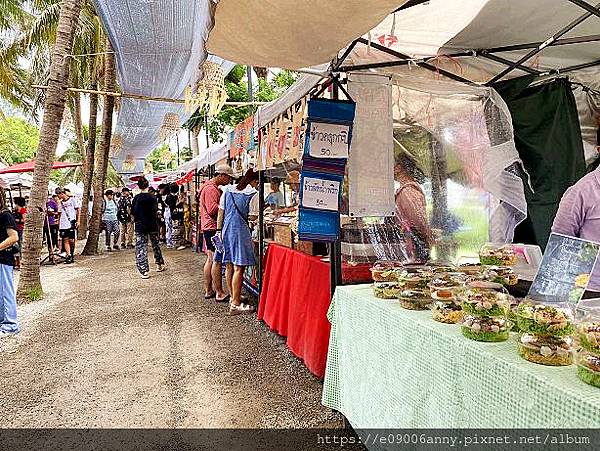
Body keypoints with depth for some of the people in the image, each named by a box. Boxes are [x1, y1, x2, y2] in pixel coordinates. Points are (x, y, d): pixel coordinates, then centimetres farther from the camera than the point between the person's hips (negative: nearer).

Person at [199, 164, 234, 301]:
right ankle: (219, 293, -2)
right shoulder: (211, 188, -14)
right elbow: (213, 209, -23)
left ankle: (208, 291, 20)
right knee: (217, 260, -7)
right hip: (213, 228, -11)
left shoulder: (213, 188, 19)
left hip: (208, 228, 11)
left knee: (210, 259, 13)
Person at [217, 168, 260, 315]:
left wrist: (219, 231, 15)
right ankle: (235, 305, -1)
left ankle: (233, 297, 30)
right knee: (239, 268, -3)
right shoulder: (253, 193, -7)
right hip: (241, 231, -7)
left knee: (230, 266, 15)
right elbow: (252, 217, -7)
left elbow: (220, 213, 10)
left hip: (226, 230, 7)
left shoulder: (228, 190, 10)